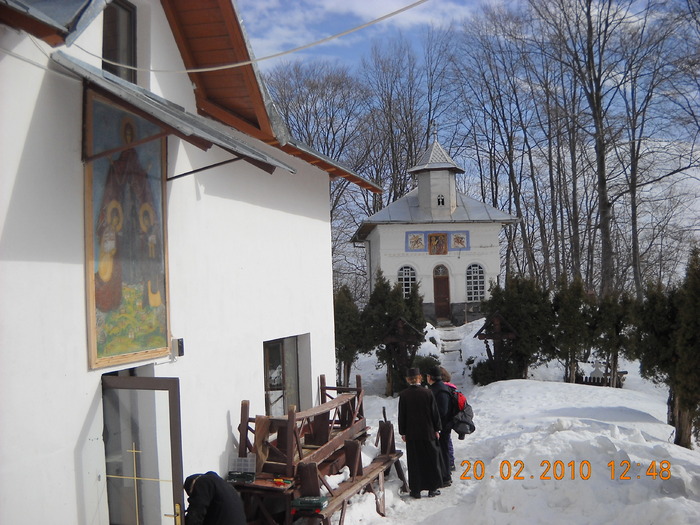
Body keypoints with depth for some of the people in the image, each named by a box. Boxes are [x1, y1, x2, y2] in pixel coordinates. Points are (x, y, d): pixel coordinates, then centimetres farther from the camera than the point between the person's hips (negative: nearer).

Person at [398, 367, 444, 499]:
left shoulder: (403, 395, -6)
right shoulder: (427, 393, -7)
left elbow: (401, 415, -1)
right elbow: (435, 412, -3)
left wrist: (403, 432, 8)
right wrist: (436, 429, 7)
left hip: (411, 434, 0)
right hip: (428, 432, 0)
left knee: (414, 462, 7)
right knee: (431, 460, 11)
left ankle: (416, 490, 11)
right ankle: (433, 488, 17)